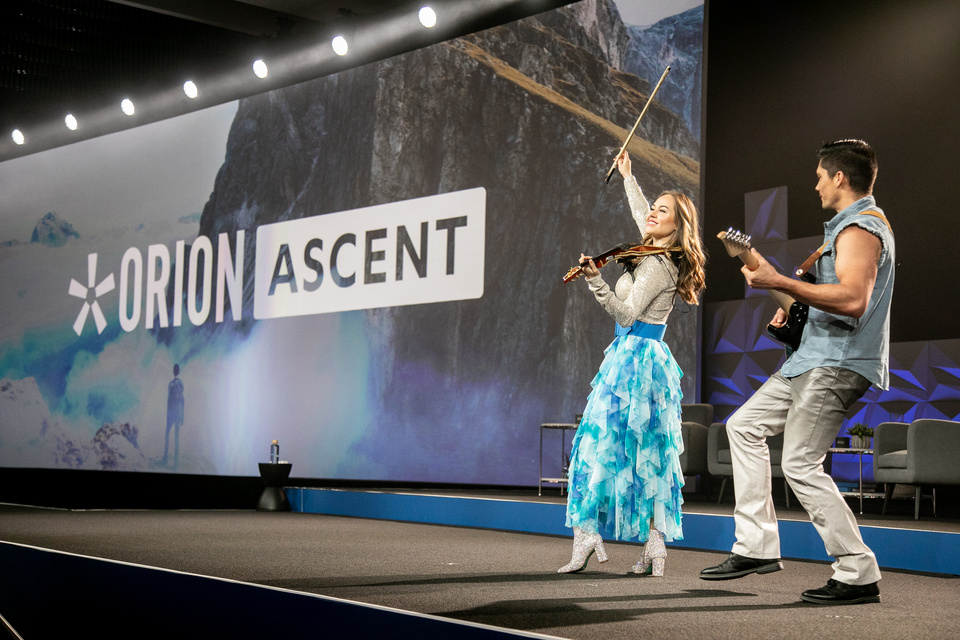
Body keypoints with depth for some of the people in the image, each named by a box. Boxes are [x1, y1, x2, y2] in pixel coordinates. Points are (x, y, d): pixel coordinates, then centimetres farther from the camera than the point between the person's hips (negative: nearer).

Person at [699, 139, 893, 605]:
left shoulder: (859, 229, -15)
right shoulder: (859, 222, 21)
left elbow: (852, 300, -30)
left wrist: (780, 283, -28)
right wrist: (797, 306, 18)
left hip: (838, 363, -11)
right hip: (817, 358, 11)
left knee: (800, 464, -13)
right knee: (744, 426, 12)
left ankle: (859, 575, -7)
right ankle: (757, 547, 10)